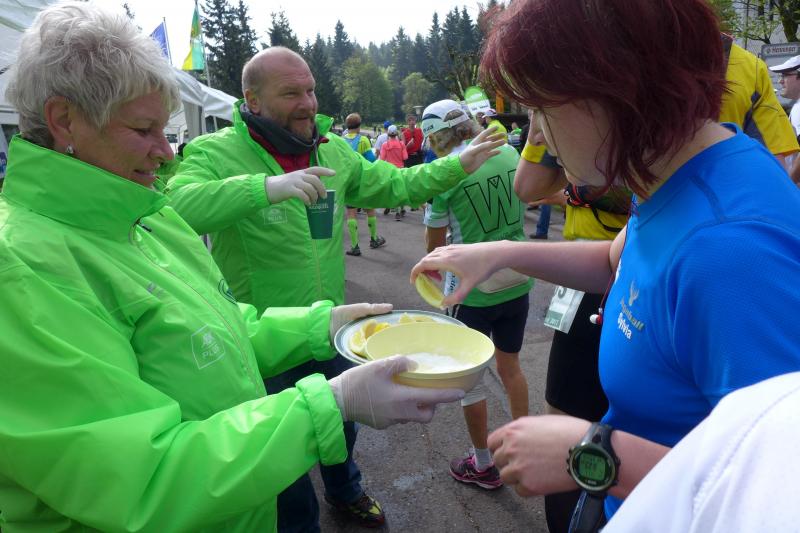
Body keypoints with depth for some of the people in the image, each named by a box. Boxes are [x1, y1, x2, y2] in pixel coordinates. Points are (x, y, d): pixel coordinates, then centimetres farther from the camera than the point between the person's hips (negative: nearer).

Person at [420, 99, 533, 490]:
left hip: (473, 288, -6)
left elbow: (435, 241, -6)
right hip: (517, 280, 6)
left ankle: (483, 466, 28)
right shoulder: (509, 153, -1)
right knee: (510, 366, 23)